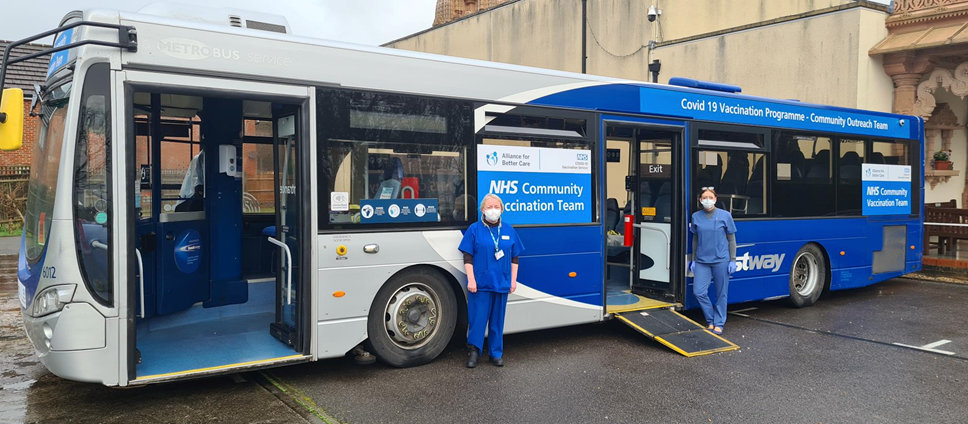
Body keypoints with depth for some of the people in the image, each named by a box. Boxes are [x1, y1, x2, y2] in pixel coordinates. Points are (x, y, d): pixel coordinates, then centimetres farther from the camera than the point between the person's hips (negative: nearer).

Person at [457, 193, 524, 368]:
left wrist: (513, 280, 6)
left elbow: (514, 258, 12)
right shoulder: (474, 229, -2)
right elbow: (468, 258, -4)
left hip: (502, 283, 3)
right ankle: (474, 351, 13)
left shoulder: (508, 230, 9)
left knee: (497, 320, 10)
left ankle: (496, 353, 21)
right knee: (478, 318, -2)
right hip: (480, 283, -3)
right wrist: (471, 280, -11)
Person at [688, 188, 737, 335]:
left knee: (721, 294, 5)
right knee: (698, 292, -5)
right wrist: (693, 260, 11)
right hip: (702, 261, 2)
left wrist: (733, 260, -3)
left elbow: (731, 239, 2)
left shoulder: (725, 215, -1)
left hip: (721, 260, -2)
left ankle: (719, 324, 19)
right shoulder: (696, 216, 6)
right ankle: (710, 320, 15)